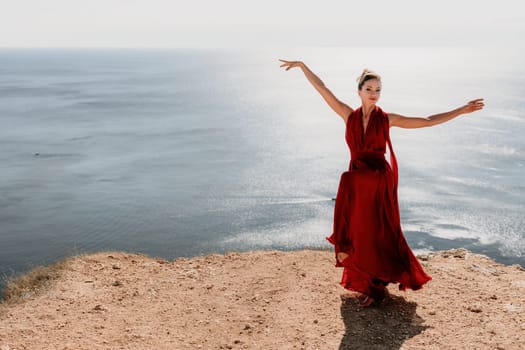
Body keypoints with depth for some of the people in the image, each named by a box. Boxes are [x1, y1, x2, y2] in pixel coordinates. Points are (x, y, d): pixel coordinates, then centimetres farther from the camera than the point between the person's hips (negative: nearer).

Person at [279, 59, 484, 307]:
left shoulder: (387, 119, -1)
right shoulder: (349, 116, 3)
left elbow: (428, 121, 1)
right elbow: (322, 89, 4)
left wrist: (462, 110, -1)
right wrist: (302, 66, 5)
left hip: (380, 182, -2)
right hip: (355, 182, 2)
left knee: (379, 235, 1)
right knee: (357, 236, 6)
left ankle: (377, 286, 16)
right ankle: (365, 284, 23)